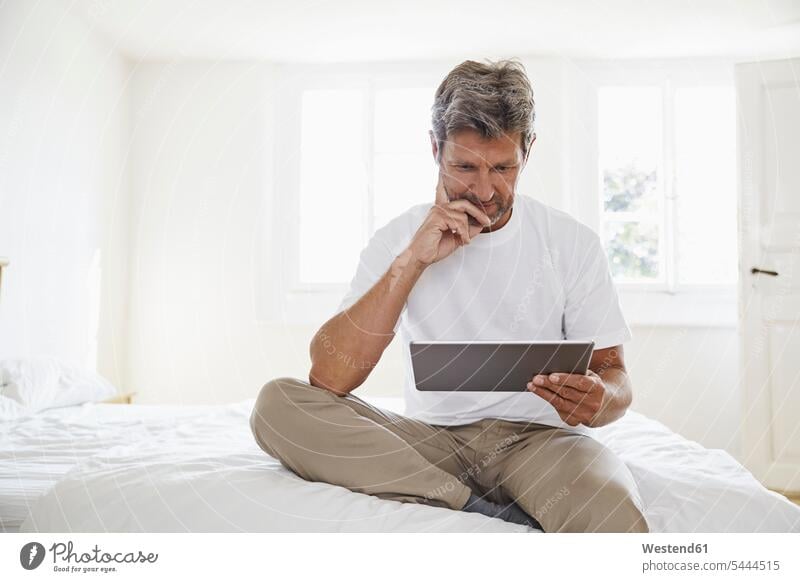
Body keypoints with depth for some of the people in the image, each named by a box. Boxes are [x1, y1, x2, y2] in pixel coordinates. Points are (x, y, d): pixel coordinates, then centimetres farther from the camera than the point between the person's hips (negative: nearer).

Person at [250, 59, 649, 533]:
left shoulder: (573, 243, 1)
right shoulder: (398, 239, 1)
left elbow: (615, 377, 4)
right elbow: (327, 379, -11)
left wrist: (601, 399, -22)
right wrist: (412, 262, -19)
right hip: (434, 439, 4)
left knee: (616, 523, -38)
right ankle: (497, 517, -24)